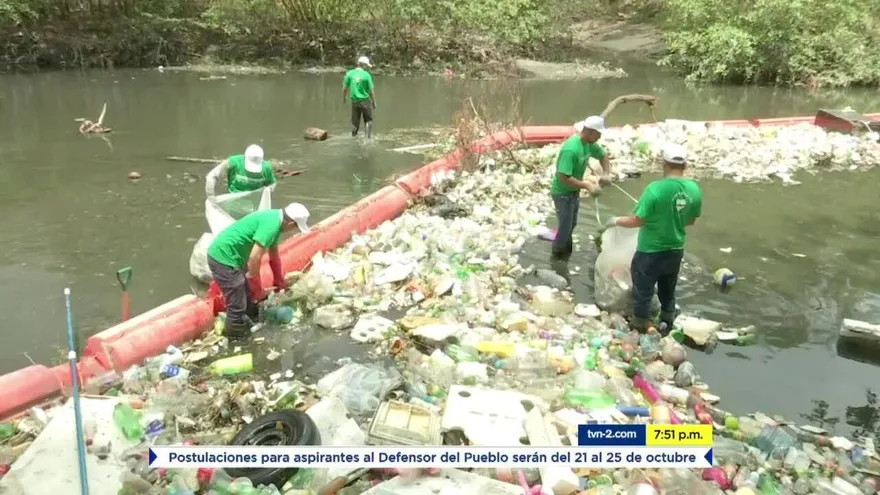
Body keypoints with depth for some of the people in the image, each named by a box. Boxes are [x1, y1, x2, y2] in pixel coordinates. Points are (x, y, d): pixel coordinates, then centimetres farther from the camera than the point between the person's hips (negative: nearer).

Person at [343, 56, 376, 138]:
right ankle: (368, 137, 4)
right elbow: (371, 91, -8)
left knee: (355, 122, 14)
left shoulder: (349, 73, -3)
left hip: (355, 101, 3)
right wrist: (374, 102, 4)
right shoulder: (367, 75, -11)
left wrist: (344, 97, 19)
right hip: (365, 100, -3)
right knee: (368, 120, 12)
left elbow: (344, 88, 1)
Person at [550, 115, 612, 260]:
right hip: (562, 193, -9)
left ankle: (566, 253, 43)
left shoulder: (589, 143, -7)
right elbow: (564, 178, -35)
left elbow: (603, 156, 12)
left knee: (572, 224, 23)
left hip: (574, 191, 9)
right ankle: (557, 257, 23)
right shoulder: (570, 149, -33)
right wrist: (586, 185, -34)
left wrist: (606, 173, -5)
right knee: (565, 227, 1)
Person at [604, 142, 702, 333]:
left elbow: (637, 220, -20)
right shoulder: (694, 190, -7)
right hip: (675, 251, 6)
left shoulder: (655, 188, -24)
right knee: (668, 290, 24)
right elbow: (691, 221, 7)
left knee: (643, 291, 11)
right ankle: (667, 324, 39)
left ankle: (640, 326, 24)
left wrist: (616, 221, -3)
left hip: (651, 252, -5)